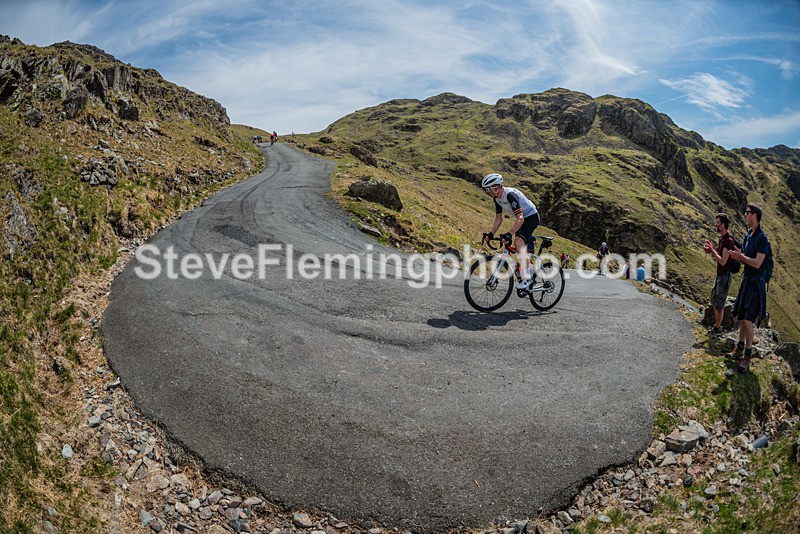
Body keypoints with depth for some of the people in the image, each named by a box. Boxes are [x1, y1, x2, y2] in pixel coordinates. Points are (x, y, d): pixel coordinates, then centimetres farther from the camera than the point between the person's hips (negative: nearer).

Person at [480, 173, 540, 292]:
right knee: (518, 246, 13)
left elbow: (520, 219, -37)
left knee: (519, 242, -25)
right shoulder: (497, 198, -4)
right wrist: (490, 234, -6)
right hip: (522, 218, 10)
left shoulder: (510, 195, -31)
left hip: (531, 216, -10)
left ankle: (527, 277, -22)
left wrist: (509, 234, -45)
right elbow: (498, 218, 5)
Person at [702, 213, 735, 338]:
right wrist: (711, 250, 1)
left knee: (719, 303, 0)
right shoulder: (721, 238, 8)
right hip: (719, 274, 10)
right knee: (714, 301, 19)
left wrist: (712, 250, -18)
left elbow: (723, 261, -24)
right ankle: (717, 325, 33)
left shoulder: (728, 240, -22)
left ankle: (717, 329, 12)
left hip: (725, 275, -10)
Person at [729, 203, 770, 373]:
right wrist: (738, 257, -2)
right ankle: (740, 347, 28)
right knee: (742, 317, 16)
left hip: (756, 283, -8)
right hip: (746, 279, 8)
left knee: (749, 320, -8)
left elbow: (757, 263, -22)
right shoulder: (748, 235, 10)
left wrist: (741, 256, -13)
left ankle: (747, 356, 2)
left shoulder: (762, 238, -17)